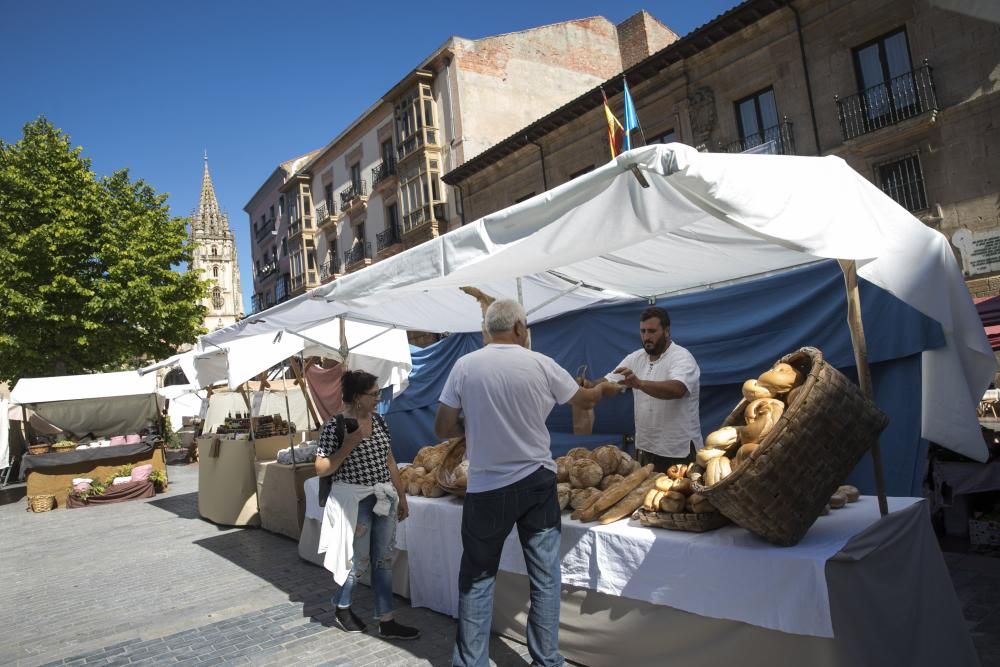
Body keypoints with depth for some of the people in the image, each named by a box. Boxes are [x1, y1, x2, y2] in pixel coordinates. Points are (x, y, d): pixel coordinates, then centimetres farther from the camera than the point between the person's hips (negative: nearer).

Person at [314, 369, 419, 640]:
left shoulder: (379, 421, 5)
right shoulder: (335, 425, -12)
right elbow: (321, 469, -11)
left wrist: (402, 496, 13)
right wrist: (348, 445, -22)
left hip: (383, 498, 6)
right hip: (354, 500, -5)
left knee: (384, 560, 9)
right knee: (359, 561, 6)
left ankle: (386, 621, 21)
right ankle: (341, 608, 34)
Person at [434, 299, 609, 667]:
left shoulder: (465, 366, -7)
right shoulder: (542, 365, -7)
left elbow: (443, 429, -4)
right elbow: (584, 400, 11)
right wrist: (605, 388, 32)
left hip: (486, 488, 0)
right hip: (537, 481, 0)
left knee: (477, 580, 14)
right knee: (545, 578, 13)